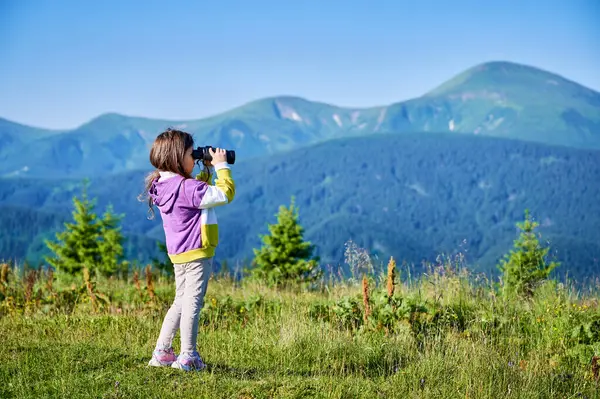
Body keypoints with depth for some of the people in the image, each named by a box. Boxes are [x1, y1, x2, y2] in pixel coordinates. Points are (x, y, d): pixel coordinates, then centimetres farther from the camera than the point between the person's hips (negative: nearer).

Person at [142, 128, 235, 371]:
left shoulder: (165, 185, 7)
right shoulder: (187, 188, -22)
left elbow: (201, 192, 23)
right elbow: (225, 194, -22)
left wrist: (207, 170, 14)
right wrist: (221, 166, -12)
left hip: (179, 254, 9)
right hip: (197, 253, -9)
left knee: (181, 302, 18)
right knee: (192, 303, -2)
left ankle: (161, 353, 21)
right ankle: (187, 357, 2)